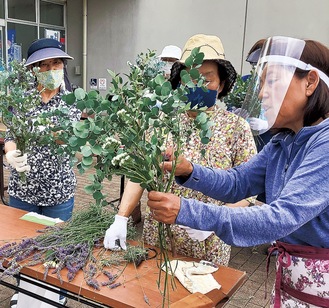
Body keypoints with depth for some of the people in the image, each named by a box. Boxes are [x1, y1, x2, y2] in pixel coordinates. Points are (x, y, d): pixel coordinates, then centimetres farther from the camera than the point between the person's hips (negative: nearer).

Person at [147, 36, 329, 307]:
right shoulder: (283, 142, 3)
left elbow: (282, 217, -32)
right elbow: (238, 183, 4)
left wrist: (186, 211, -37)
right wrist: (188, 171, -15)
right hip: (289, 272, 7)